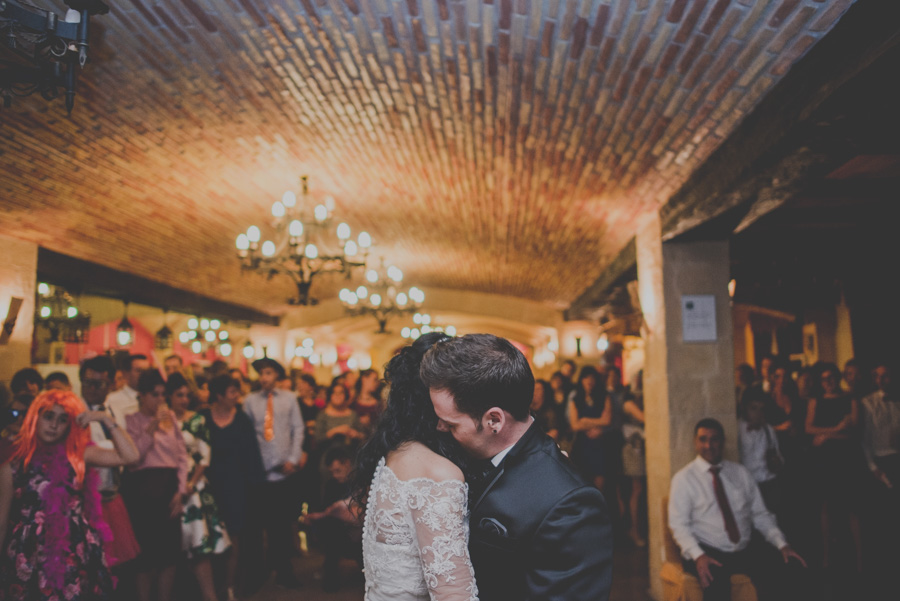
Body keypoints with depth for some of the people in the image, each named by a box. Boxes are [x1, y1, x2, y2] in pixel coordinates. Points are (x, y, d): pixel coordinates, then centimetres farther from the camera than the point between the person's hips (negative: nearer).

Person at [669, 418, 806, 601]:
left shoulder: (741, 473, 13)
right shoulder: (684, 478, 0)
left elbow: (761, 515, 13)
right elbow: (679, 525, -6)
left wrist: (782, 545, -3)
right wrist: (698, 556, -22)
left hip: (743, 553, 5)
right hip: (706, 554, -4)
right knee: (717, 581, -37)